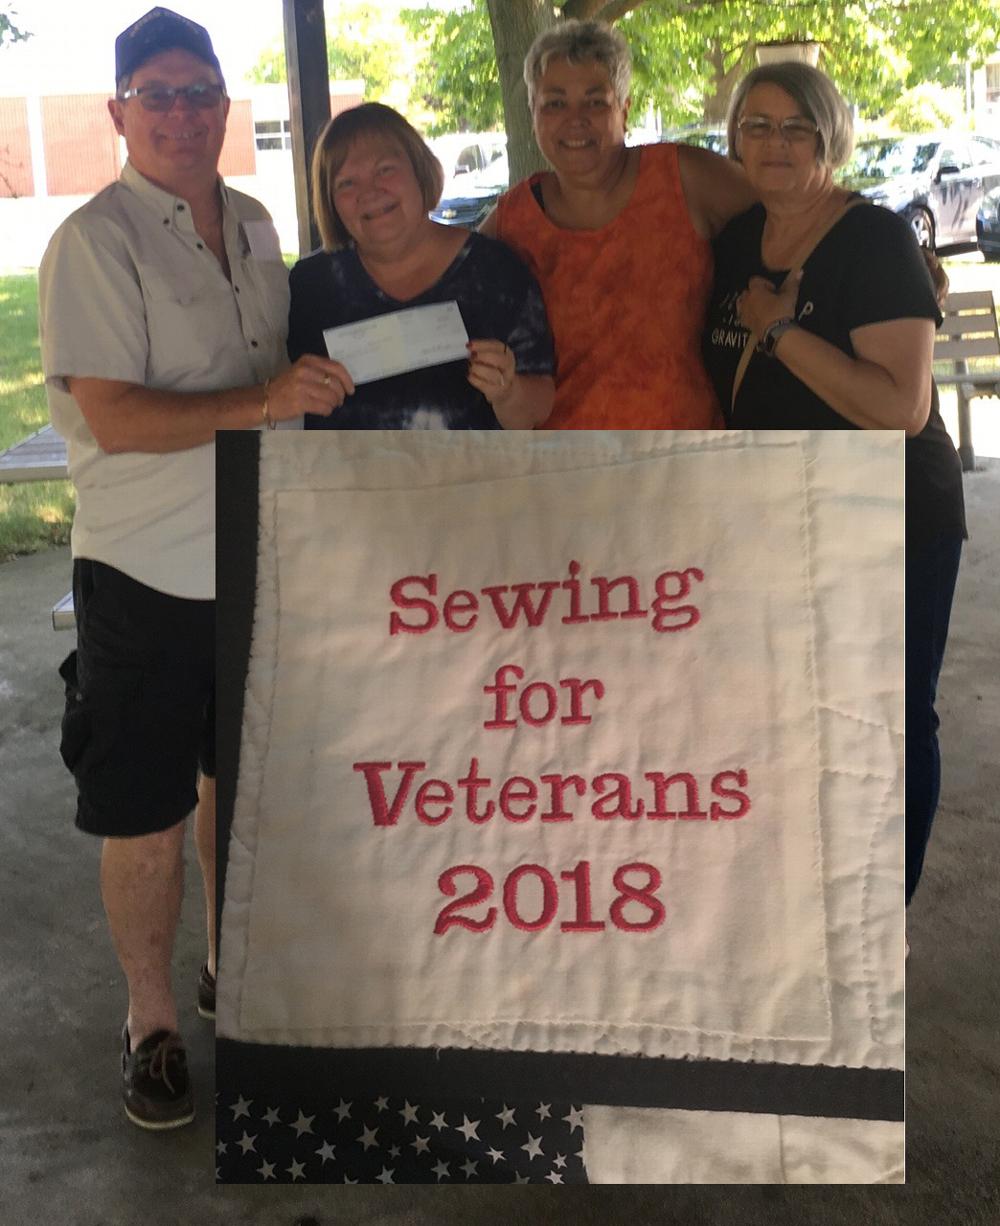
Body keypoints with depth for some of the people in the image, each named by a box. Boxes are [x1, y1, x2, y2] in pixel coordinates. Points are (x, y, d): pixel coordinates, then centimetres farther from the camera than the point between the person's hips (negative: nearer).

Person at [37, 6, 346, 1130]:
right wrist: (260, 401, -28)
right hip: (147, 574, -6)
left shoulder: (253, 226, 9)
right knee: (145, 814, 4)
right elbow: (113, 417, -21)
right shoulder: (94, 241, -12)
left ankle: (232, 964, 40)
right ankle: (150, 1019, 23)